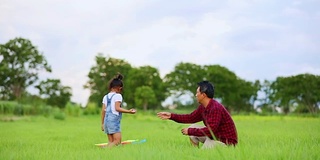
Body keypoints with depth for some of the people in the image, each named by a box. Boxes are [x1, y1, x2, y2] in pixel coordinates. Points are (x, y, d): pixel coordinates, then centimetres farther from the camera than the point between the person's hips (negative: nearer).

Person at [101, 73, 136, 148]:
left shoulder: (105, 97, 16)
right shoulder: (118, 96, -2)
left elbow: (103, 111, 13)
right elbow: (117, 108, -12)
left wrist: (102, 123, 17)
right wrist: (129, 111, -8)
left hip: (106, 120, 7)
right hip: (114, 120, -7)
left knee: (110, 141, 7)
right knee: (117, 141, -11)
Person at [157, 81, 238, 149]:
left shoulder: (216, 108, -26)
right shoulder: (202, 107, 2)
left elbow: (210, 130, -30)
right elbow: (191, 118, 13)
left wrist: (190, 131, -20)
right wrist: (171, 116, 8)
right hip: (215, 136, 9)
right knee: (193, 128, 7)